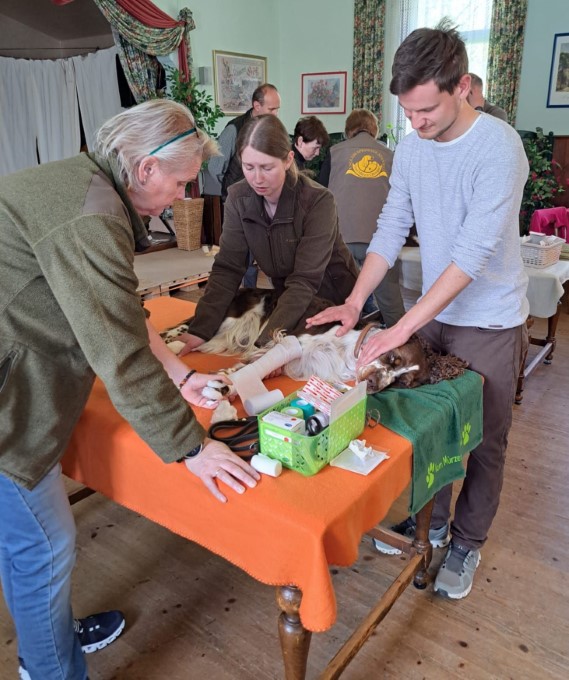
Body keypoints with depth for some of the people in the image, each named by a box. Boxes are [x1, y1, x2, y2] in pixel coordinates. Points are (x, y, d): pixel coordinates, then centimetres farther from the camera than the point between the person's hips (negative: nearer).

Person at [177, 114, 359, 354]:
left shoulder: (318, 201, -25)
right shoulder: (239, 198, -12)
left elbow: (304, 281, -29)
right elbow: (227, 269, -13)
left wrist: (266, 342, -39)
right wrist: (200, 329, -25)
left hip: (336, 302, -3)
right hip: (288, 303, 3)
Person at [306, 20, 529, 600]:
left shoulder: (498, 147, -21)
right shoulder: (411, 146, -1)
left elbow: (473, 252, -27)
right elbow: (391, 228, 1)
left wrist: (403, 327, -30)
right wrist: (355, 302, -10)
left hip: (489, 323, -5)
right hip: (433, 313, 6)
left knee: (483, 441, 9)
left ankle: (467, 545, 29)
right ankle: (431, 522, 37)